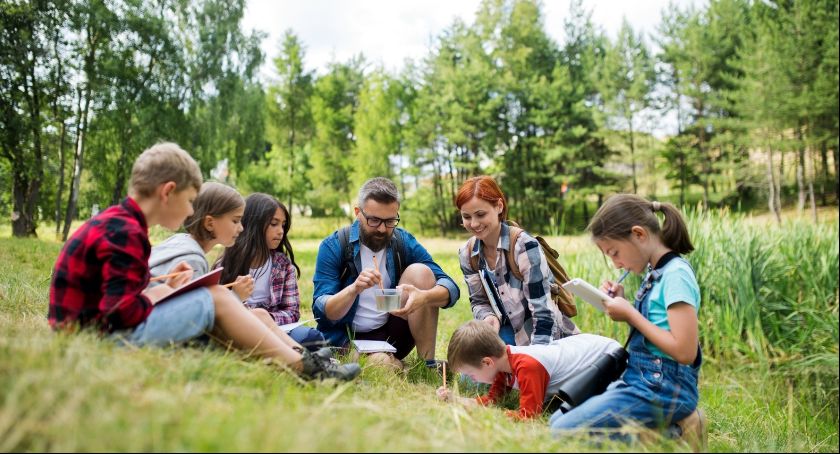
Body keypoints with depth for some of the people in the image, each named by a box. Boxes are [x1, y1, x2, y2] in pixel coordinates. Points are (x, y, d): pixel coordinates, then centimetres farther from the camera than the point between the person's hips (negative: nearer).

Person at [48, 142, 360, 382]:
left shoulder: (115, 222, 12)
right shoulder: (125, 233, -20)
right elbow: (123, 311, -26)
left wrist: (164, 288, 2)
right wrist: (159, 295, -8)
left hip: (98, 325, 10)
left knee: (210, 302, 5)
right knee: (216, 298, -11)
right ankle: (302, 367, -6)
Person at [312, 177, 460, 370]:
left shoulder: (405, 242, -3)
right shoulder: (333, 246, -10)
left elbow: (450, 288, -11)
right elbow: (322, 311, -15)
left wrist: (424, 296, -35)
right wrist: (354, 289, -35)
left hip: (392, 333, 5)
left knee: (420, 271, -18)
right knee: (384, 365, -38)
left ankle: (428, 364, -12)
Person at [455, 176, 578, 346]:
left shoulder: (525, 246, -24)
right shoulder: (467, 254, -4)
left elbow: (544, 311, -24)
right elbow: (479, 301, 4)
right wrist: (489, 318, -19)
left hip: (548, 340, -6)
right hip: (512, 336, 6)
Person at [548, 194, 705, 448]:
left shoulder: (676, 274, -16)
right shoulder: (656, 273, 12)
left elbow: (685, 351, -23)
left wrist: (631, 314, -16)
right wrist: (621, 305, 3)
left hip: (663, 389, -10)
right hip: (640, 379, 10)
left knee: (564, 432, -18)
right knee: (556, 421, 8)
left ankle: (672, 433, -7)